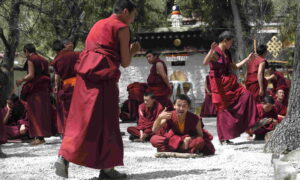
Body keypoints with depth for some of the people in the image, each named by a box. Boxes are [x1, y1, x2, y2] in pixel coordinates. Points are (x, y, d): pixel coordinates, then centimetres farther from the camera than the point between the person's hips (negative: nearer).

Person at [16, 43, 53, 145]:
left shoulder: (30, 59, -6)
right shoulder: (43, 60, 15)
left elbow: (31, 75, -14)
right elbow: (47, 75, 13)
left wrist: (21, 81, -3)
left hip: (34, 89, -7)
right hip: (45, 88, 7)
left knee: (34, 111, -5)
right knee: (43, 112, 9)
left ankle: (38, 137, -10)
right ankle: (42, 136, 10)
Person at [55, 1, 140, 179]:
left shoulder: (98, 25, 24)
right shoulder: (122, 28, 1)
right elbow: (125, 62, -1)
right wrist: (133, 51, 19)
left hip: (85, 74, 7)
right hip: (103, 76, -7)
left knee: (80, 118, 6)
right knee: (105, 120, -1)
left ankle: (64, 157, -9)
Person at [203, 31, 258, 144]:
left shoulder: (226, 53, 15)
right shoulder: (216, 52, -12)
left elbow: (234, 66, 26)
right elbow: (205, 62, -30)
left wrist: (247, 59, 28)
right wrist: (211, 51, -44)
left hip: (229, 83, 8)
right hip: (219, 84, -8)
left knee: (245, 95, -4)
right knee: (223, 109, -4)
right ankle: (223, 138, 5)